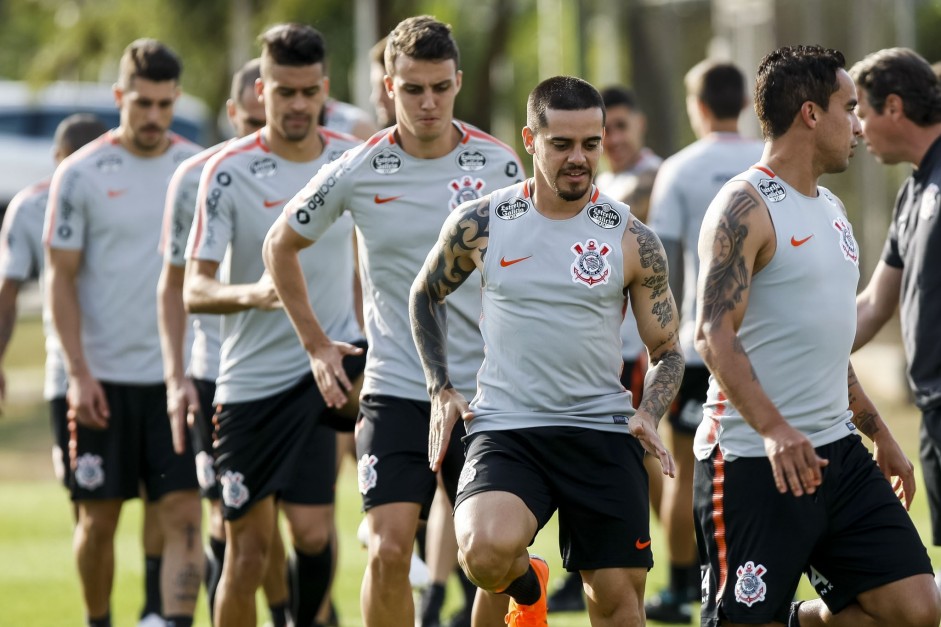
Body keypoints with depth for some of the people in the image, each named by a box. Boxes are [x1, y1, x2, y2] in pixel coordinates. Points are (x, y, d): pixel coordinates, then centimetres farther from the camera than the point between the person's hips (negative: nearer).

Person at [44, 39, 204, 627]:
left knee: (184, 515, -9)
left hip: (179, 376, 1)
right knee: (99, 519, 6)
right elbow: (62, 278, -2)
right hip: (104, 376, -1)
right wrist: (79, 373, -10)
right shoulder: (82, 174, -3)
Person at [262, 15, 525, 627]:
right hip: (395, 388, -1)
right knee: (389, 550, -12)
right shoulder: (356, 172, -3)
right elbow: (281, 245, 13)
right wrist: (316, 342, 9)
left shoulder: (499, 164, -1)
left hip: (484, 388, 1)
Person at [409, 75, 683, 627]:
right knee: (487, 551, -28)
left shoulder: (631, 239, 0)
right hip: (505, 429, -1)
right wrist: (441, 390, 7)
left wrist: (649, 416, -13)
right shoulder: (481, 224, 0)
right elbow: (426, 296, 18)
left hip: (604, 431, 1)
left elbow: (667, 352, 7)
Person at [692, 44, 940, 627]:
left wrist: (879, 433, 26)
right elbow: (716, 333, -21)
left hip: (837, 451, 8)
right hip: (755, 463, -8)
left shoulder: (830, 208, 17)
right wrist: (774, 430, -32)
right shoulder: (746, 207, -11)